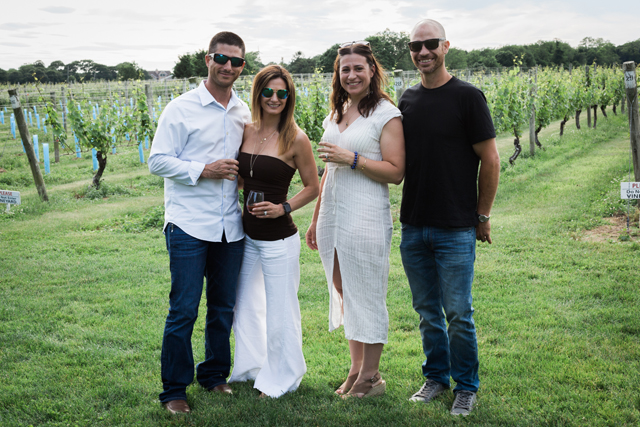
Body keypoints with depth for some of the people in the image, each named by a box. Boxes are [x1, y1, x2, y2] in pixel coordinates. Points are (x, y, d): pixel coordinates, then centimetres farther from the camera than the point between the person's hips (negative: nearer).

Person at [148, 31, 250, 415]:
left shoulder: (244, 113, 12)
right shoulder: (181, 109, -4)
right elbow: (158, 161, -7)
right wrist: (203, 170, -16)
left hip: (230, 227, 5)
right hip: (189, 225, -5)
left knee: (224, 307, 12)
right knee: (184, 310, -2)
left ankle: (215, 376, 30)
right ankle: (174, 390, 11)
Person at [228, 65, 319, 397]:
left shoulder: (296, 139, -12)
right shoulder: (246, 131, 3)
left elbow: (312, 187, -5)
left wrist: (283, 208, -17)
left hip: (279, 239, -6)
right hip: (247, 235, 6)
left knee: (279, 311, 7)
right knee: (244, 304, 21)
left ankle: (281, 379, 29)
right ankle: (251, 365, 43)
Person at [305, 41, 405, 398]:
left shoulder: (386, 114, -6)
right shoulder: (335, 115, 15)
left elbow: (395, 172, -12)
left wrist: (351, 158, -19)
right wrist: (316, 220, 21)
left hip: (366, 218, -7)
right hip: (332, 218, 7)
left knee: (366, 297, 1)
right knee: (343, 295, 12)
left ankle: (371, 377, 15)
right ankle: (357, 369, 26)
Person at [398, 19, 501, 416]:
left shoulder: (467, 96, -7)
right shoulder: (407, 100, 9)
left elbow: (490, 160, -5)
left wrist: (482, 216, -2)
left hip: (455, 230, -5)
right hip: (413, 228, 5)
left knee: (458, 314, 2)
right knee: (427, 311, 14)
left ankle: (466, 387, 19)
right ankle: (436, 376, 30)